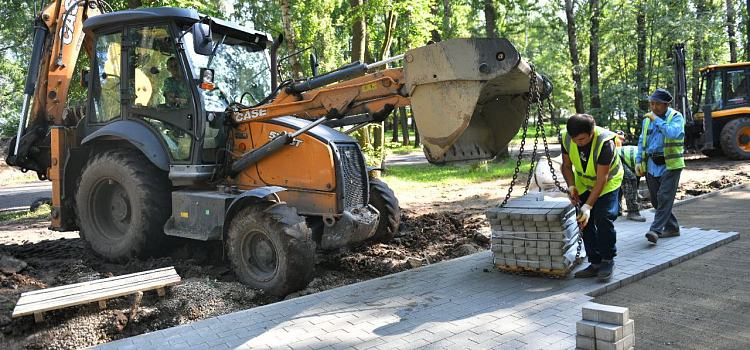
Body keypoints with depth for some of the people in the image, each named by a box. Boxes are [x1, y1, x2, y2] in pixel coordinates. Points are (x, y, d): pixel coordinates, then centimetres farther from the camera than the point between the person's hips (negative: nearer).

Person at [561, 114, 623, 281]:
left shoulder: (605, 142, -34)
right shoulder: (566, 138, -20)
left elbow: (602, 178, -31)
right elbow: (567, 165, -4)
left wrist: (588, 205, -34)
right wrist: (571, 186, -20)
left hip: (608, 181, -5)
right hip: (583, 182, 5)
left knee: (603, 218, -19)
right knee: (585, 221, -1)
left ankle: (608, 260, -1)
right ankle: (595, 263, 9)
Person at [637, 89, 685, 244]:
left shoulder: (676, 117, -6)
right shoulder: (648, 118, 12)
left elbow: (672, 133, -27)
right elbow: (642, 141, 17)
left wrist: (656, 119, -20)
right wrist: (639, 160, 8)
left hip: (669, 165, -6)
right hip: (651, 165, 6)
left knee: (664, 198, -14)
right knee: (656, 200, 10)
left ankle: (655, 230, -17)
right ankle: (672, 228, 23)